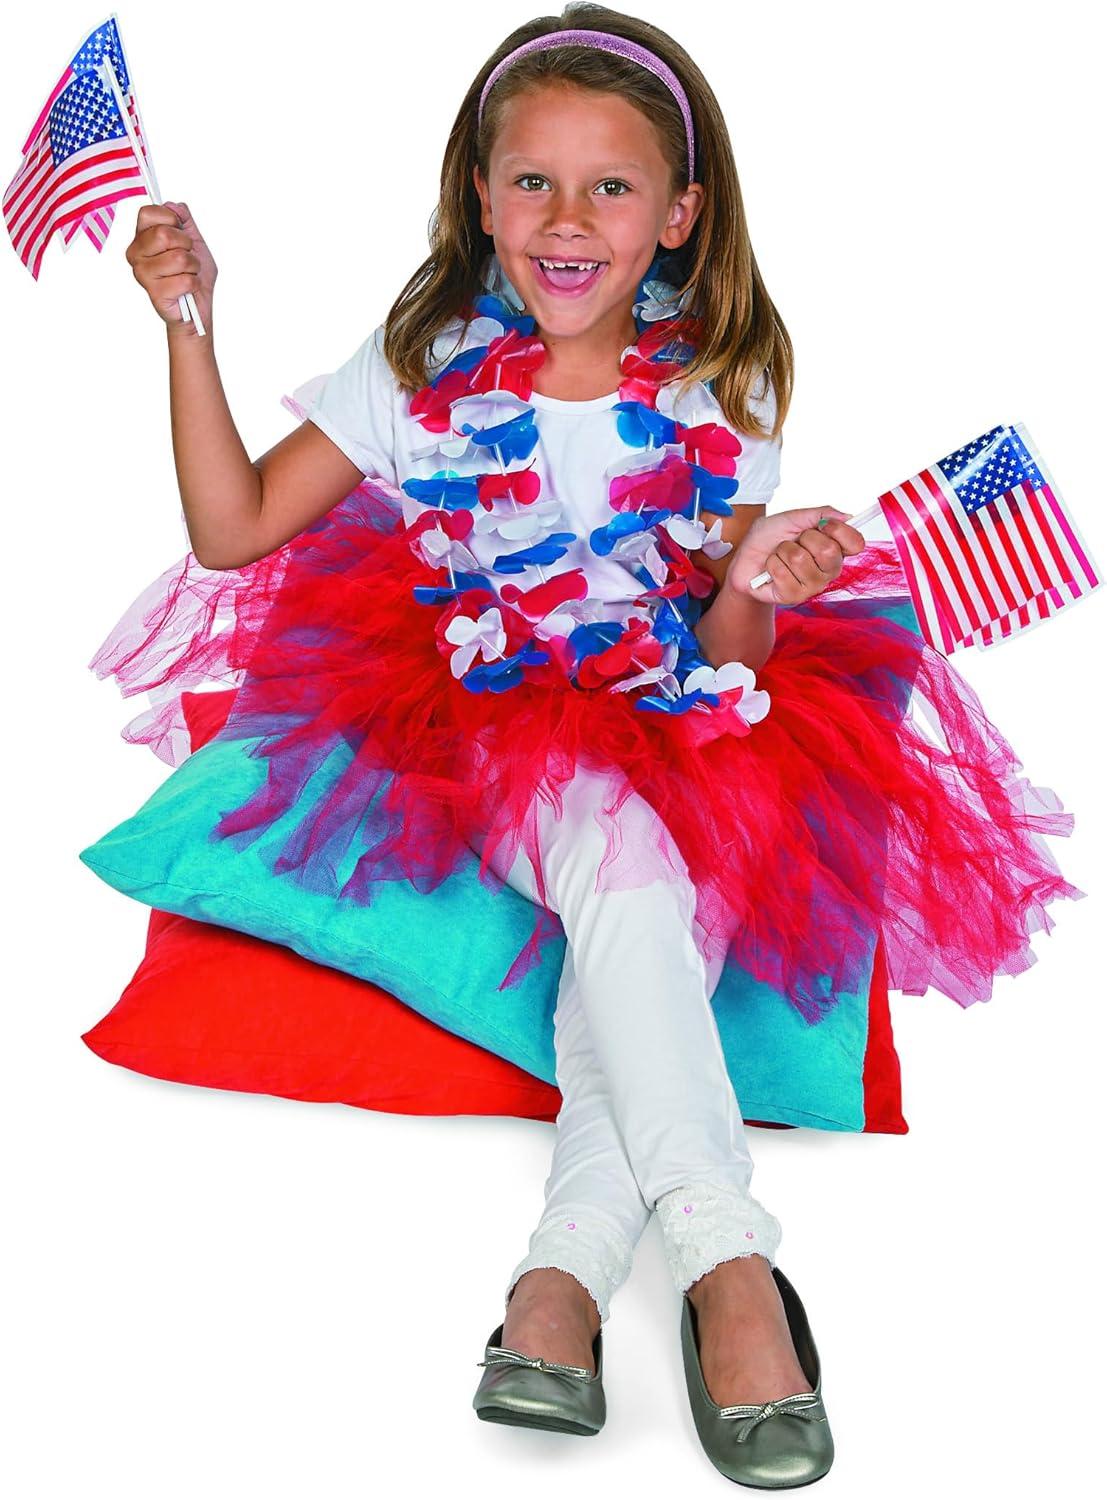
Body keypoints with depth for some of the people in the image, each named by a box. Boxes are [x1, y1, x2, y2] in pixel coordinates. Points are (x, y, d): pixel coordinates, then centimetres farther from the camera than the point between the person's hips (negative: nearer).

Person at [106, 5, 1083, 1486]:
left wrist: (757, 592, -26)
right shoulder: (423, 366, -3)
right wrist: (191, 324, -9)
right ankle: (732, 1259, -28)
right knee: (626, 873, -30)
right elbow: (234, 530, -3)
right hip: (489, 719, -2)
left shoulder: (716, 392, -2)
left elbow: (727, 663, -3)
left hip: (677, 720, 2)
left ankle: (563, 1272, -26)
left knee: (678, 903, -28)